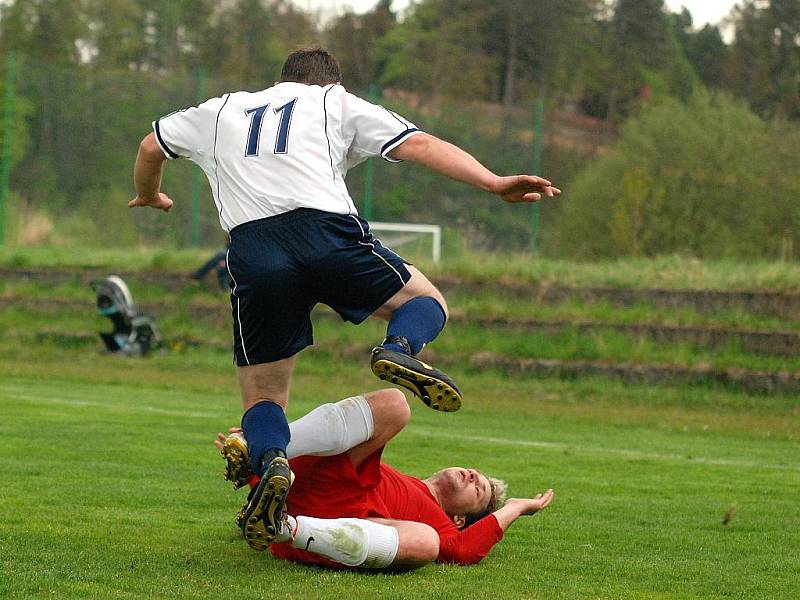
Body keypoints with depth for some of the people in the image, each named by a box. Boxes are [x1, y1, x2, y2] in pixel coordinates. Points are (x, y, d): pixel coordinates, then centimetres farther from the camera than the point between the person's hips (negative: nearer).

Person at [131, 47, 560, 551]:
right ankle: (400, 348, -14)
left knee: (263, 400, 11)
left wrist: (149, 196, 68)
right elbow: (418, 144, 13)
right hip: (328, 230, -1)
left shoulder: (218, 111, 32)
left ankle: (270, 459, -25)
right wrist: (495, 184, 6)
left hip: (252, 252, 2)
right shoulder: (338, 102, 24)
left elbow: (151, 148, 47)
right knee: (426, 300, 22)